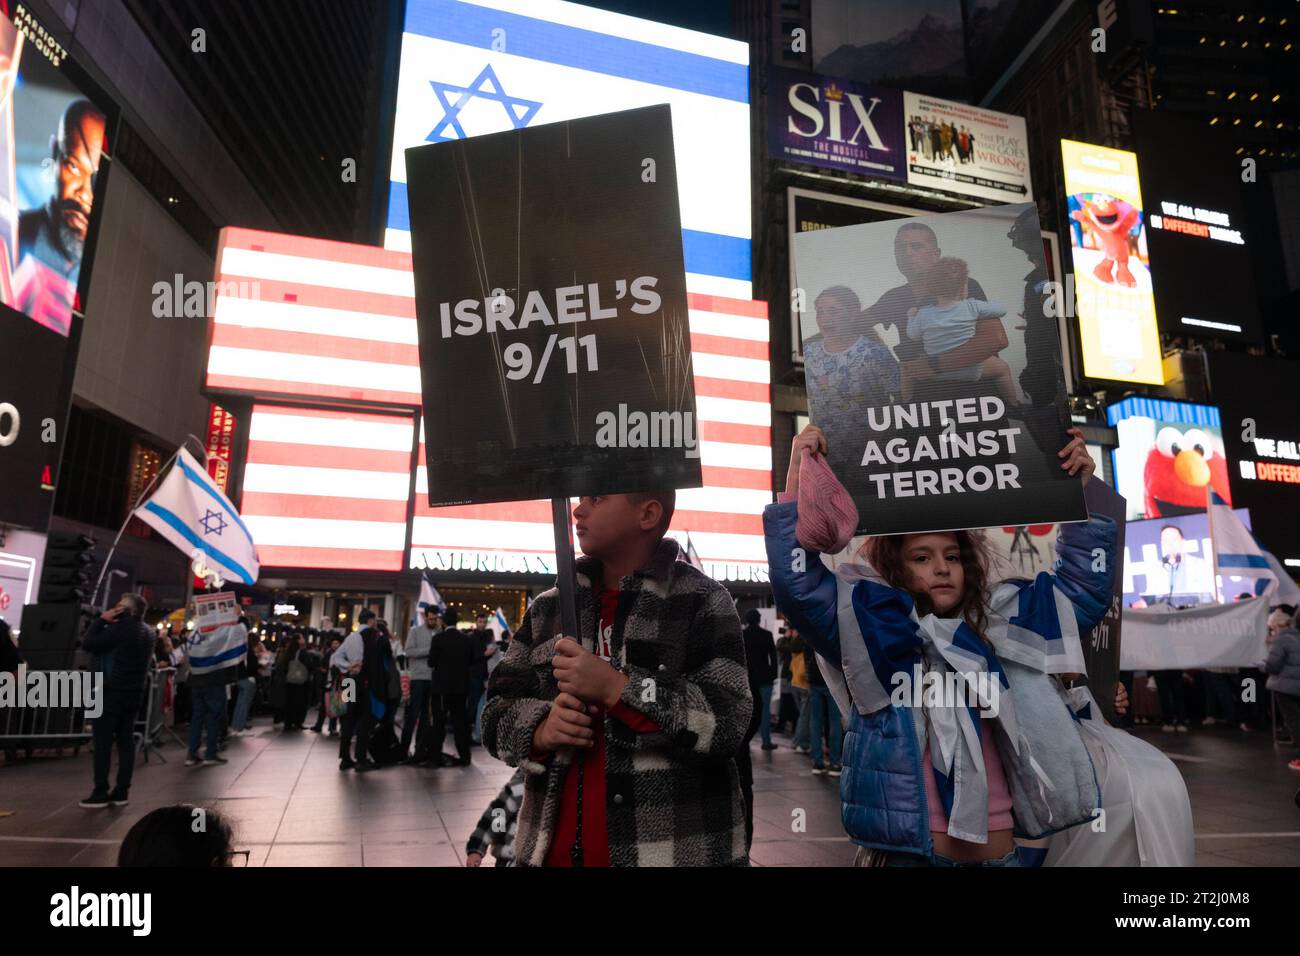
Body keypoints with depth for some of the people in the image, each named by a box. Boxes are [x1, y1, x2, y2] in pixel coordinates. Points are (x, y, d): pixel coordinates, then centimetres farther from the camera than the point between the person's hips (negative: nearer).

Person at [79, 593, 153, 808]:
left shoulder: (121, 628, -16)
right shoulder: (147, 632, 11)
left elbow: (87, 643, -12)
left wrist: (102, 619, -6)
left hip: (113, 691, -8)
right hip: (134, 692, 8)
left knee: (102, 741, -1)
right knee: (126, 740, 8)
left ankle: (100, 793, 0)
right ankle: (121, 791, 9)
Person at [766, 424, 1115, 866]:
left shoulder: (1000, 628, 8)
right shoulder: (873, 634, -7)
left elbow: (1081, 586, 16)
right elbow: (796, 583, -20)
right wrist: (798, 482, -25)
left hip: (1000, 851, 5)